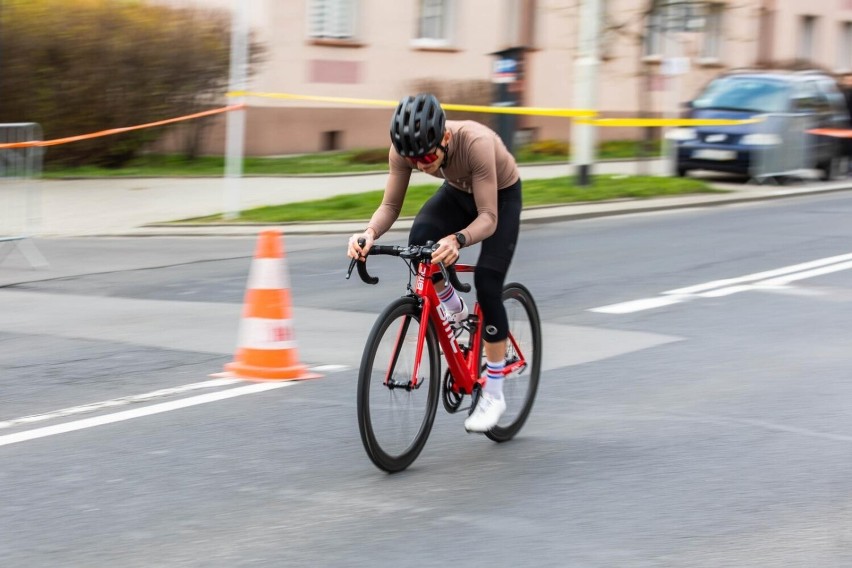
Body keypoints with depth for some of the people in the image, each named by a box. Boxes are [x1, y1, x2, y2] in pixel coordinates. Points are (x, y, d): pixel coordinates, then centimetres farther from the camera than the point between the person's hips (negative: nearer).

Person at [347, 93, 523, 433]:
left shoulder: (475, 143, -42)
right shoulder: (405, 148, -29)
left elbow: (488, 218, -40)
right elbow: (390, 206, -21)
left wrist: (458, 240, -60)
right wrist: (370, 233, -43)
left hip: (501, 197, -4)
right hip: (458, 191, 4)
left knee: (487, 283, -18)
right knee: (420, 243, -27)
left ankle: (493, 395, -6)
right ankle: (455, 309, 4)